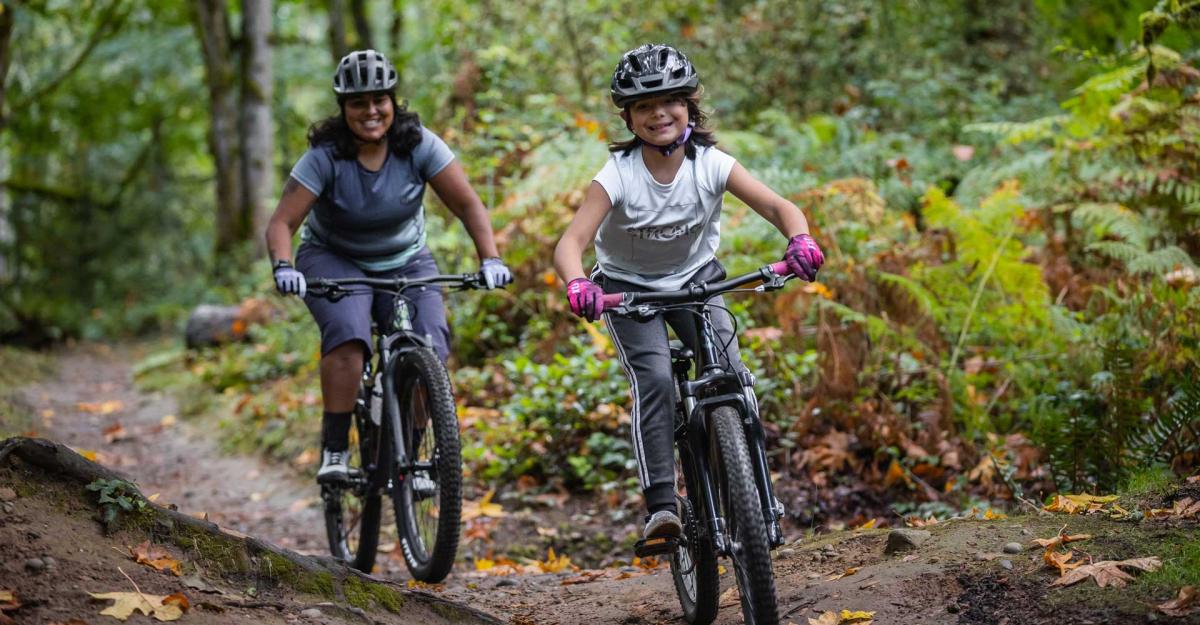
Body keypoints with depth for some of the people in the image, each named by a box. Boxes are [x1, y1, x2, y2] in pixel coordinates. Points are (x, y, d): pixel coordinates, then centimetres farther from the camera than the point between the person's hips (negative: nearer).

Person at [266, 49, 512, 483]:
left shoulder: (419, 145, -15)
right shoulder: (325, 155, -19)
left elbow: (468, 205, -15)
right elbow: (282, 222, -23)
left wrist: (489, 259, -30)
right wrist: (283, 268, -43)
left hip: (405, 262, 2)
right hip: (334, 260, -2)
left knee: (430, 348, -20)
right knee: (347, 335, -32)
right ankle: (334, 451, -24)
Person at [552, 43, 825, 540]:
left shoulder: (711, 164, -20)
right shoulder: (618, 175, -25)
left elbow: (778, 207, -26)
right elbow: (571, 242, -34)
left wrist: (800, 240, -49)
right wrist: (577, 284, -56)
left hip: (696, 277, 2)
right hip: (627, 285, -2)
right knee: (655, 381, -24)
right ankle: (660, 504, -23)